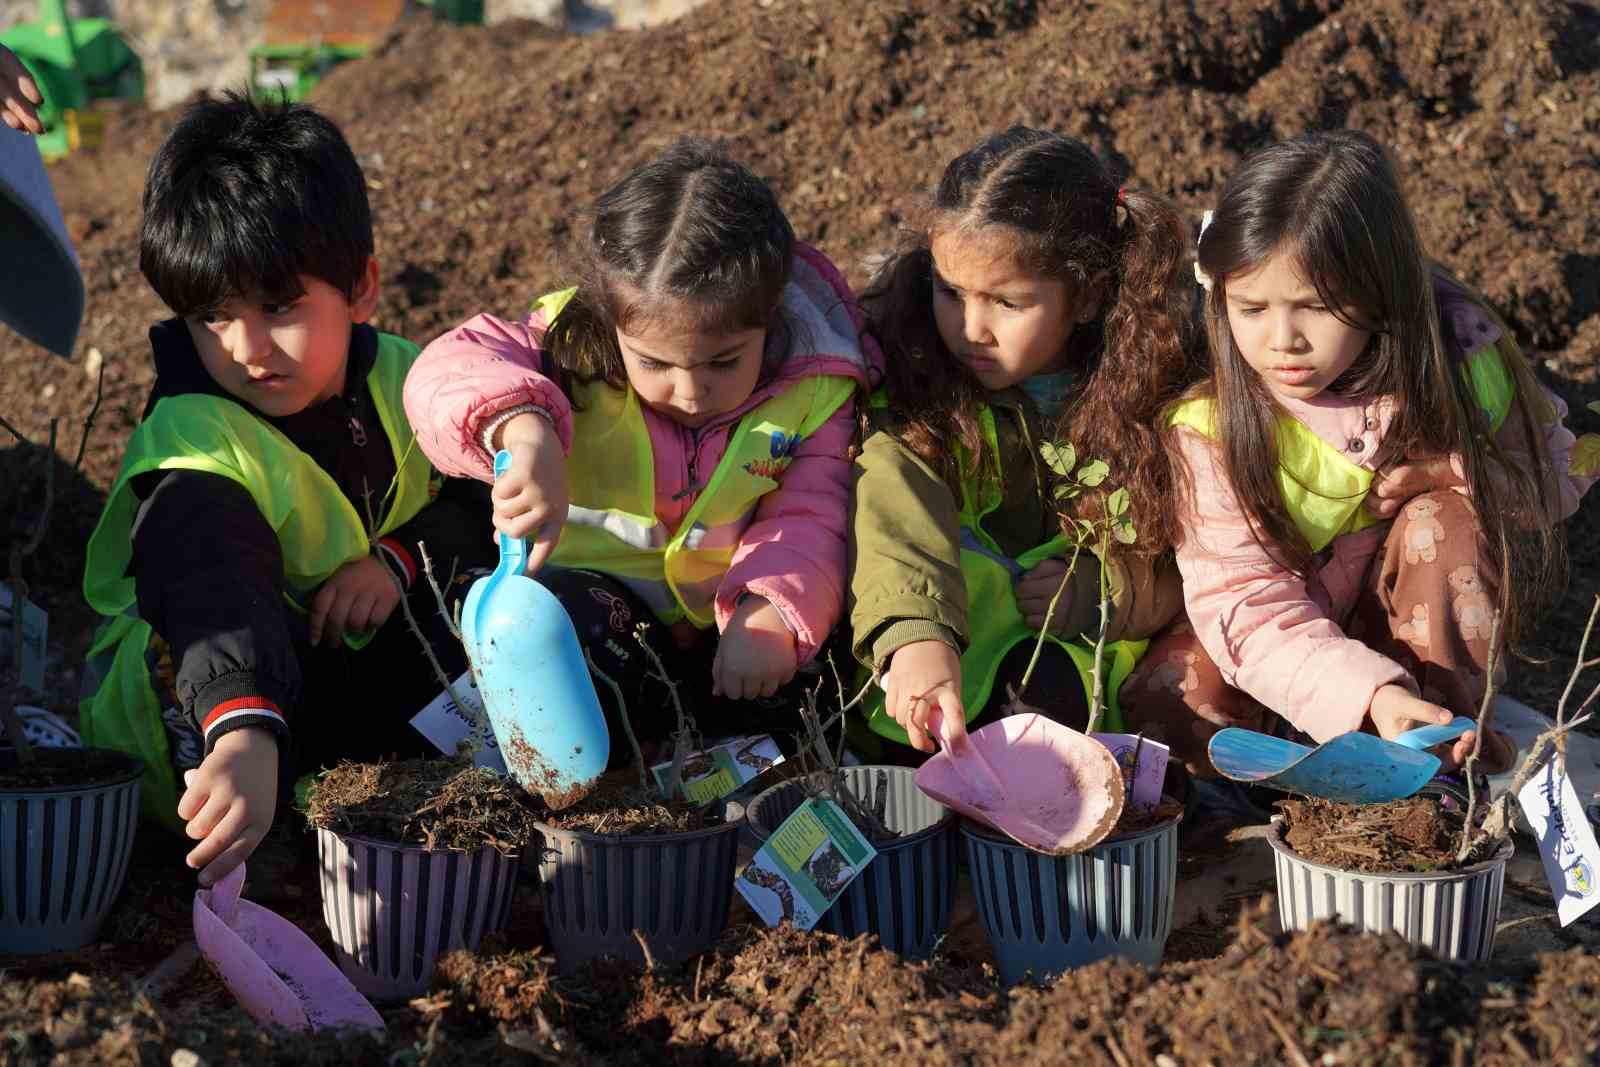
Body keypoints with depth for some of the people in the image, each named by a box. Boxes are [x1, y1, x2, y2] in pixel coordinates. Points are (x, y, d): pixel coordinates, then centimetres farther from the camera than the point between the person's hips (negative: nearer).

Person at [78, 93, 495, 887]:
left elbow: (488, 499, 1)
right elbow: (208, 600, -46)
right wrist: (244, 738, -64)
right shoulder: (193, 434, -26)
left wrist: (399, 558, -20)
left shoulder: (400, 381, -6)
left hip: (348, 666, 6)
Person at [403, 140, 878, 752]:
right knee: (560, 612, -34)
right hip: (599, 592, -1)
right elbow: (454, 368, -28)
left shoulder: (813, 392, -10)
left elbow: (809, 517, -14)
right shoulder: (576, 348, -14)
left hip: (728, 615, 1)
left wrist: (767, 612, -36)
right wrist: (523, 429, -51)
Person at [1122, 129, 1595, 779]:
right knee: (1165, 707, -28)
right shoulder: (1211, 422, -23)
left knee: (1446, 517, -28)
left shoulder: (1457, 357, -18)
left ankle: (1441, 756, -17)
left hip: (1426, 627, 2)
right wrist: (1369, 694, -45)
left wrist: (1460, 470, -27)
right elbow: (1243, 602, -28)